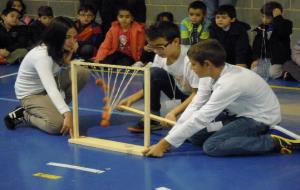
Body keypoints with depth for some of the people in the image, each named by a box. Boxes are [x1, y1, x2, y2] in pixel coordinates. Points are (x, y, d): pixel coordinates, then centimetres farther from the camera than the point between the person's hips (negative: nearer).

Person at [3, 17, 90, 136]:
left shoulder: (59, 48, -9)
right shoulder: (42, 55, -35)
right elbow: (51, 89, -46)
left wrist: (69, 54, -19)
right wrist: (67, 114, -55)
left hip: (47, 86, 8)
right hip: (30, 94, -8)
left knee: (82, 73, -8)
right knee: (58, 125, -29)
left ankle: (54, 108, 4)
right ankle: (23, 115, -2)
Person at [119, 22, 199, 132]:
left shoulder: (190, 60, -31)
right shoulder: (160, 56, -12)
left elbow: (197, 94, -28)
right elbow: (153, 83, 0)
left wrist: (174, 112, -38)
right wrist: (133, 98, -15)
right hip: (178, 92, 6)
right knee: (153, 73, -22)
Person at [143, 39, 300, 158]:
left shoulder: (230, 83, -33)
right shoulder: (210, 74, -8)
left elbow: (201, 118, -33)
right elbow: (194, 107, -8)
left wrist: (165, 144, -30)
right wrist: (168, 139, -15)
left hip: (260, 117, -8)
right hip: (239, 113, 8)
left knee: (211, 146, -25)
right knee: (194, 135, -1)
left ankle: (274, 143, -16)